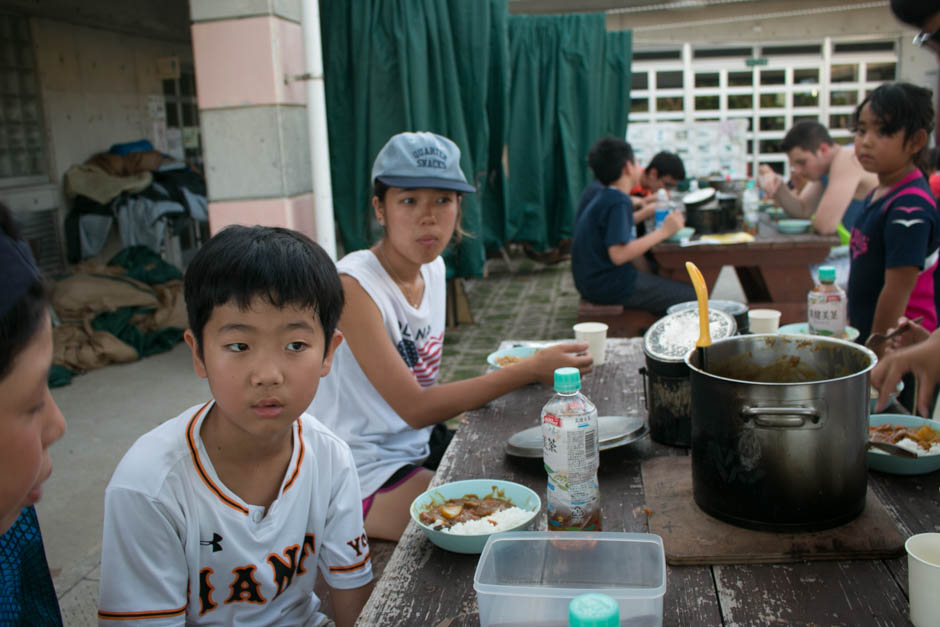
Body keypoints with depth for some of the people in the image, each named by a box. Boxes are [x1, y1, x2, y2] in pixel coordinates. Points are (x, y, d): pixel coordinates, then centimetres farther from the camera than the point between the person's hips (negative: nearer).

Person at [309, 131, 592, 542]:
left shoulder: (433, 267, 2)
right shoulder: (353, 285, -22)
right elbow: (414, 407, -26)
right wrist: (532, 369, -28)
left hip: (420, 444, 8)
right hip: (366, 475, -8)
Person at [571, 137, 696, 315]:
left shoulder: (602, 199, 12)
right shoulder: (619, 202, -19)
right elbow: (619, 254, -27)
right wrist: (663, 231, -21)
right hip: (609, 286, -10)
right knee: (691, 297, -8)